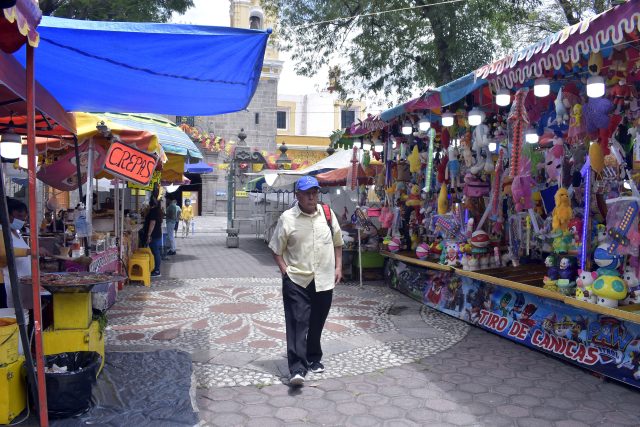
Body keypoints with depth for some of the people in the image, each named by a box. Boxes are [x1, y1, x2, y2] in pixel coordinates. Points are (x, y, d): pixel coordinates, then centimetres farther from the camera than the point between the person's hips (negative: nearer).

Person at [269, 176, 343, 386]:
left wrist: (338, 267, 8)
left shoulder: (328, 214, 5)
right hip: (296, 281, -3)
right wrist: (285, 271, -9)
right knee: (297, 323, -7)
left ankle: (314, 358, 33)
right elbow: (277, 249, 1)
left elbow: (337, 243, 15)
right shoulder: (287, 218, -5)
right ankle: (297, 368, -4)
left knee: (317, 323, 15)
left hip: (324, 280, 4)